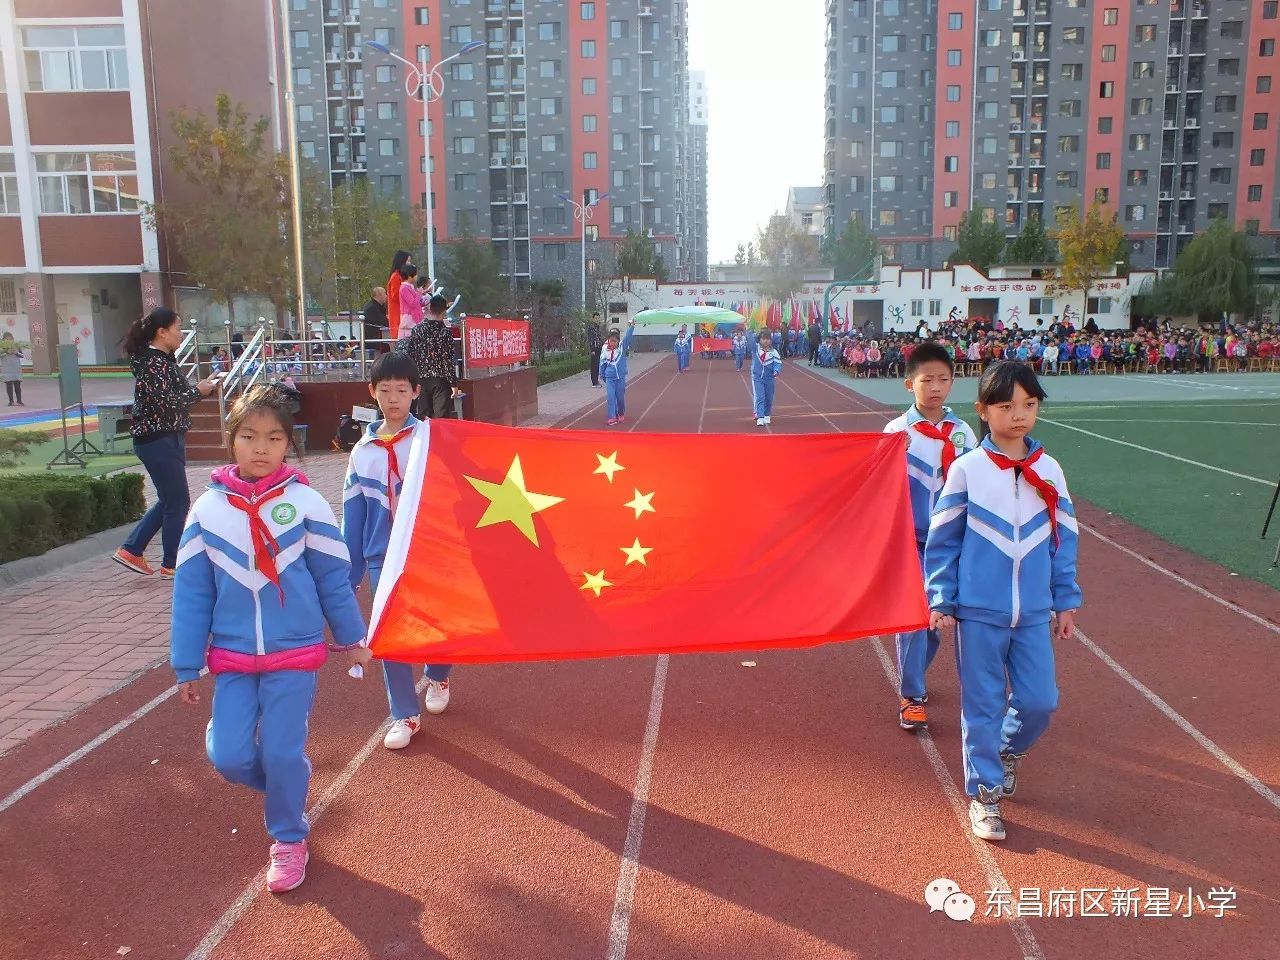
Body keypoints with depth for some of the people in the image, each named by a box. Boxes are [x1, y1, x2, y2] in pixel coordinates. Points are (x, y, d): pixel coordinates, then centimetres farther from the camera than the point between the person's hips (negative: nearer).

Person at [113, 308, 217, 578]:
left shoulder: (162, 359, 13)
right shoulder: (154, 363, -18)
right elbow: (166, 404, -24)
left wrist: (198, 389, 6)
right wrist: (198, 392, -13)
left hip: (166, 438, 10)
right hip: (158, 440, -10)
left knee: (168, 500, 18)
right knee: (177, 502, 0)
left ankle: (131, 550, 24)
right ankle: (171, 564, 11)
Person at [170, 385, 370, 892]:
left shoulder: (306, 504, -9)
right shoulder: (207, 509, -3)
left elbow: (334, 578, -1)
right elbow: (192, 592, 3)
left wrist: (351, 637, 6)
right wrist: (187, 666, 6)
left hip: (295, 653, -2)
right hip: (232, 658, 3)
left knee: (283, 753, 1)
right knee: (229, 756, 0)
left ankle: (289, 837, 27)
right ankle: (288, 787, 32)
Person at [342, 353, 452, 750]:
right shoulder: (363, 451, 3)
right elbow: (352, 515, 7)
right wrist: (349, 572, 8)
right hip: (382, 556, 3)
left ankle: (438, 676, 43)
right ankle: (405, 716, 19)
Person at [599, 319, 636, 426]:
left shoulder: (622, 347, -8)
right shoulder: (605, 350, -6)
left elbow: (628, 337, -22)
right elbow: (602, 363, 6)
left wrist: (631, 326, -35)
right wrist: (602, 375, 14)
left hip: (621, 377, 0)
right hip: (609, 378, 0)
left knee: (620, 397, 11)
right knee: (610, 397, -6)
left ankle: (621, 414, 32)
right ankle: (612, 417, -1)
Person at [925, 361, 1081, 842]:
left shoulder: (1049, 471, 2)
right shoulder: (966, 470, -7)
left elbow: (1064, 540, 9)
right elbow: (942, 540, -3)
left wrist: (1066, 602, 10)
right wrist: (940, 600, -5)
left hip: (1034, 613, 3)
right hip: (978, 611, -3)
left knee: (1040, 701, 5)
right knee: (982, 705, 5)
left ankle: (1006, 750, 36)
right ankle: (984, 793, 22)